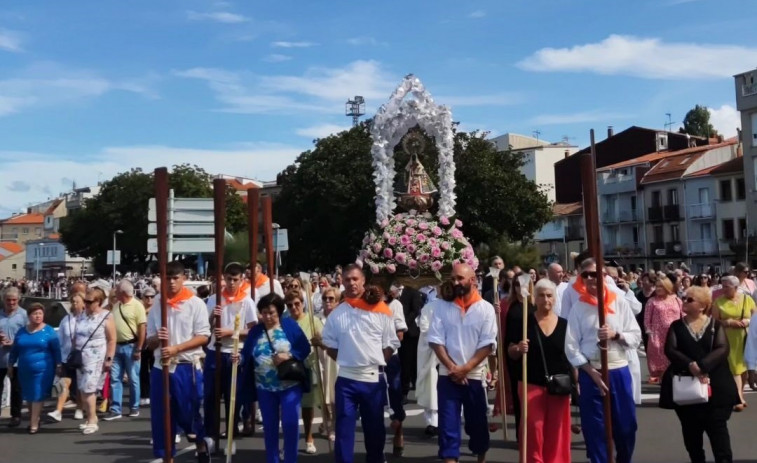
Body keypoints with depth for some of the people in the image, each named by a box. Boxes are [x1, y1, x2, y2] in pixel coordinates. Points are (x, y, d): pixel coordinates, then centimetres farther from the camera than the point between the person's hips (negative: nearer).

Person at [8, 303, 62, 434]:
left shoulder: (49, 331, -3)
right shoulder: (21, 332, 8)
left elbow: (56, 350, -2)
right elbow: (14, 350, 15)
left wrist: (58, 366, -4)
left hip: (43, 369, -4)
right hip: (25, 370, 4)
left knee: (38, 396, -5)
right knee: (29, 397, 12)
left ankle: (34, 424, -2)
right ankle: (34, 420, 27)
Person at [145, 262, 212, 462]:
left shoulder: (196, 303, -3)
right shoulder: (157, 305, 8)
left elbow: (203, 336, -8)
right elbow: (149, 343, 10)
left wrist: (176, 348, -18)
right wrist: (157, 338, -13)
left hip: (187, 367, -3)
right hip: (161, 367, 3)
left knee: (190, 413, 5)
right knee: (161, 416, 6)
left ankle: (201, 446, 30)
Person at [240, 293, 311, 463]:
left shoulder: (290, 325, -5)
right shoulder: (255, 330, 4)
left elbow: (305, 348, -6)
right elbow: (247, 356, 1)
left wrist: (289, 355, -21)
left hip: (290, 385, -3)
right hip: (265, 387, 3)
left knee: (290, 424, -6)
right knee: (269, 426, 11)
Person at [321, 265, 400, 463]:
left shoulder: (380, 310, -2)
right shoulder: (336, 313, 2)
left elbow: (391, 345, 3)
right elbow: (330, 346, 10)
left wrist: (374, 363, -2)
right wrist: (347, 361, 2)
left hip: (373, 379, 0)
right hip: (346, 379, 0)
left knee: (375, 427, 15)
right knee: (344, 428, 2)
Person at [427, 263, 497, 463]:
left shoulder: (486, 309, -2)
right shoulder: (443, 307, 2)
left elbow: (488, 344, -6)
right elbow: (435, 340, -2)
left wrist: (465, 368, -13)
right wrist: (452, 368, -11)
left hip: (474, 376, 0)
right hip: (448, 376, 1)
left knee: (477, 423, 13)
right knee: (448, 425, -2)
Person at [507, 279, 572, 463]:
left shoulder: (564, 324, 3)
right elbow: (511, 353, 0)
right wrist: (518, 349, -22)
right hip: (531, 384, -2)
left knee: (556, 430, 7)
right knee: (533, 428, -1)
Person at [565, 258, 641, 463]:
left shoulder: (620, 303, 1)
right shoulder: (578, 307, -1)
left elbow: (636, 337, 1)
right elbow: (571, 346, -4)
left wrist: (615, 335, -17)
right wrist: (592, 373, -11)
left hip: (620, 372, 1)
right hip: (590, 374, -1)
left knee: (626, 426, 11)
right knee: (594, 429, 4)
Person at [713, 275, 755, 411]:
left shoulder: (747, 299, 3)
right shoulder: (719, 301, -1)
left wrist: (749, 321, -11)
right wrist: (728, 322, -17)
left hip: (745, 339, 2)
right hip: (728, 340, -2)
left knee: (744, 366, 10)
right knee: (734, 367, -5)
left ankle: (739, 394, 27)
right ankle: (740, 399, -5)